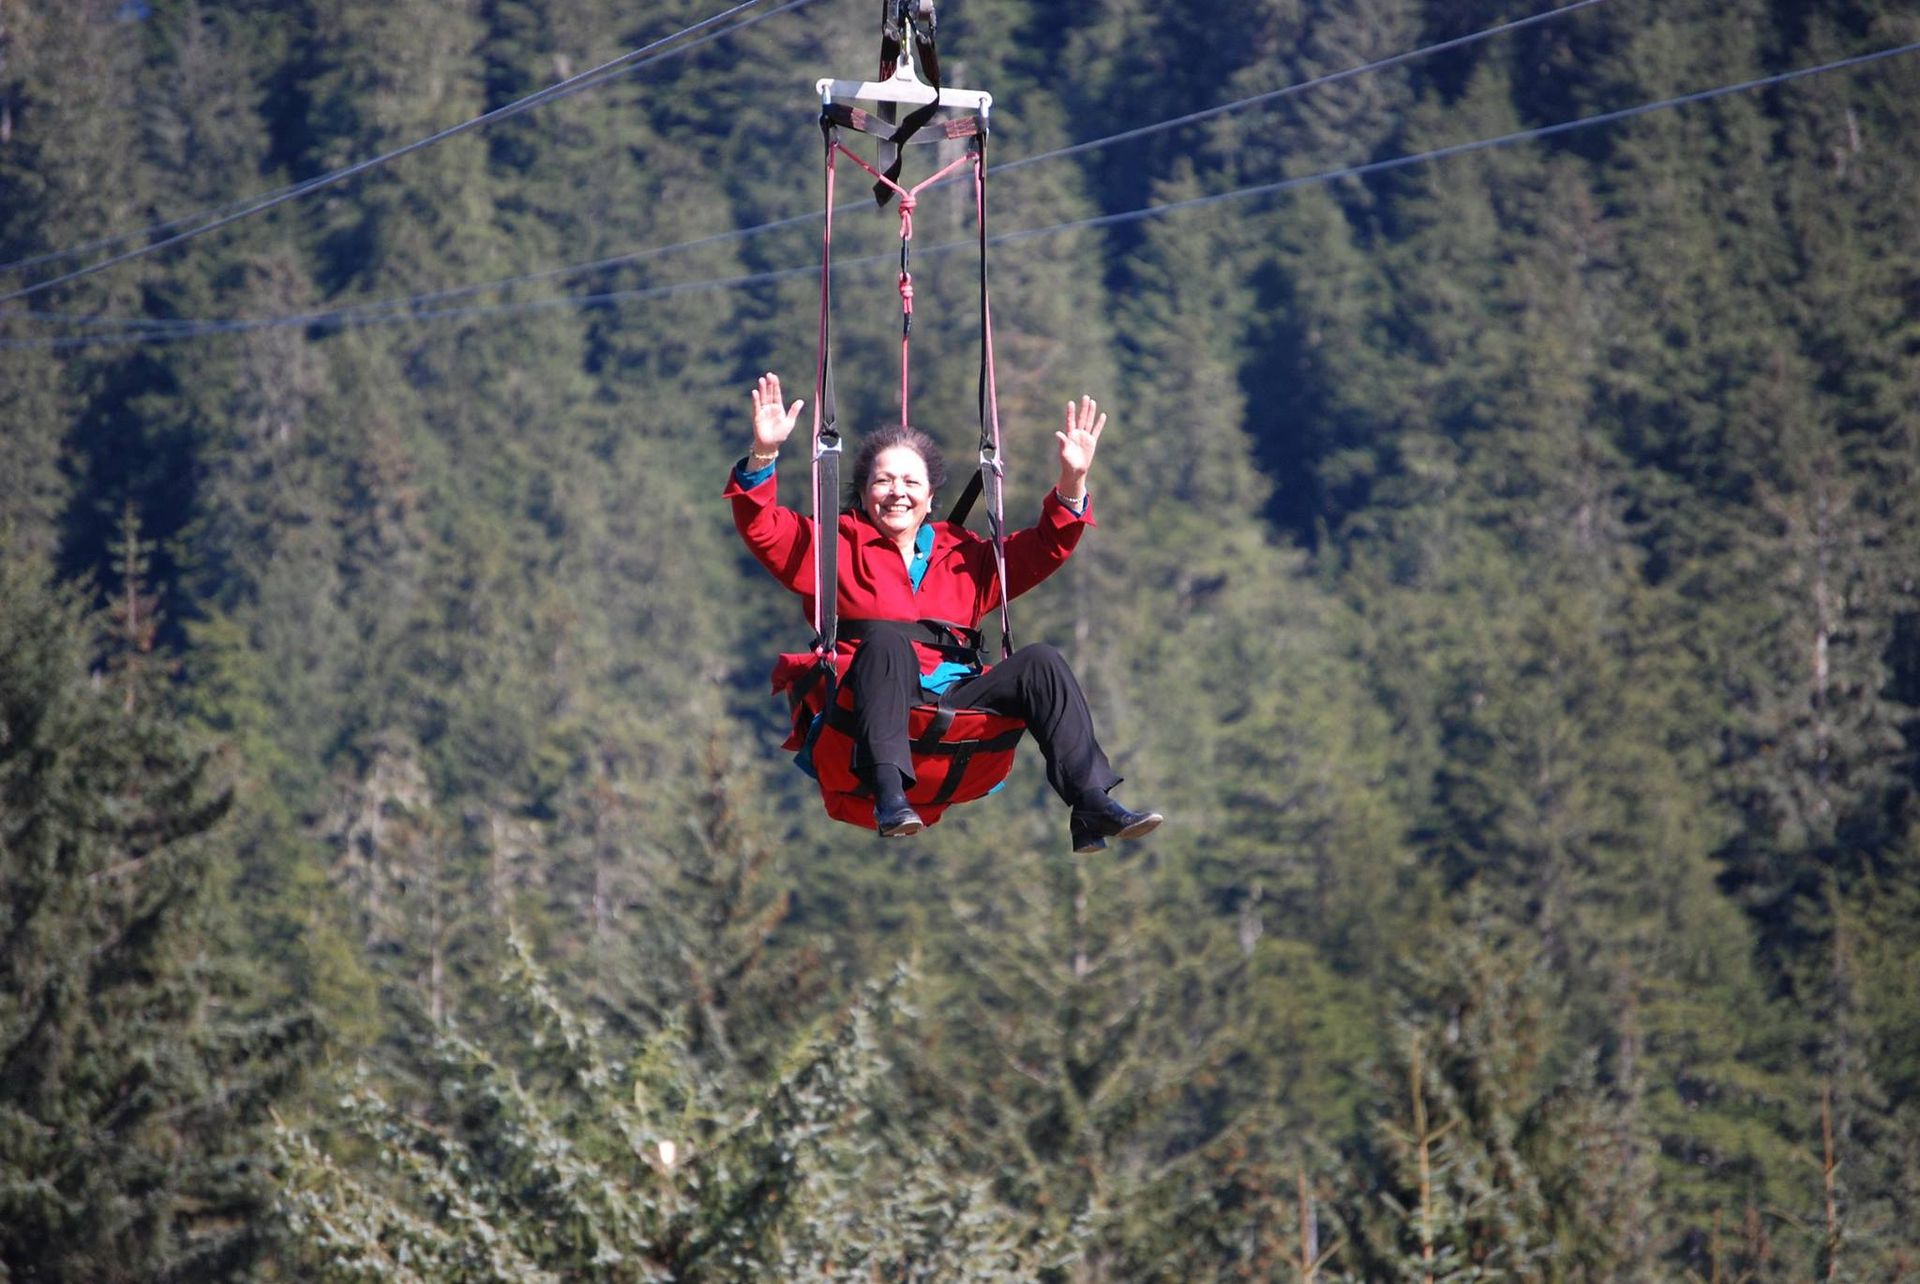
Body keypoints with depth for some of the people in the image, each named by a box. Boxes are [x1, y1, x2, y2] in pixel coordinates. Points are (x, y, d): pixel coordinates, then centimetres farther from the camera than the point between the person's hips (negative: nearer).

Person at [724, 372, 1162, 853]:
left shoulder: (962, 556, 26)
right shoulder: (837, 547, 16)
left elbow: (1043, 548, 25)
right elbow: (762, 529, 2)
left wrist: (1072, 484, 9)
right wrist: (764, 456, -14)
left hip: (957, 701, 4)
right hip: (875, 707, -4)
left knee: (1039, 661, -17)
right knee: (886, 638, -34)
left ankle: (1093, 807, -25)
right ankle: (889, 792, -50)